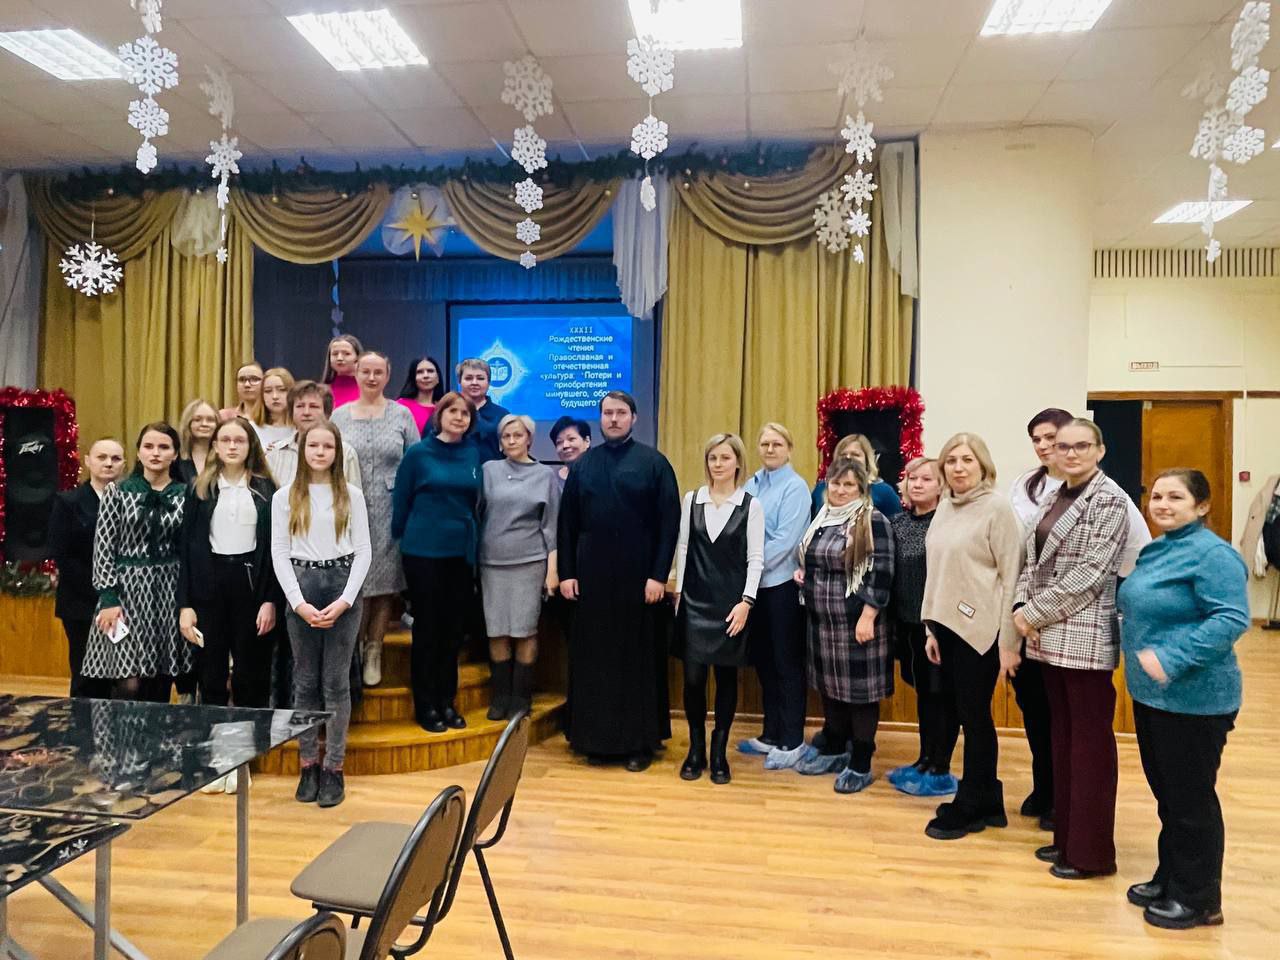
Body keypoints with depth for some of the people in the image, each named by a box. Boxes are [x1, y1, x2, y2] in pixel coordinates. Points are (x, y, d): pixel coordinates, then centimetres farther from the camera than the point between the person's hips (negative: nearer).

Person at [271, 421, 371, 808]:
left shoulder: (351, 495, 4)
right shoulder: (285, 497, 4)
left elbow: (363, 551, 0)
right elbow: (279, 553, 1)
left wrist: (345, 600, -11)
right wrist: (299, 602, -10)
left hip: (342, 587, 0)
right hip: (301, 587, 1)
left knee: (336, 682, 3)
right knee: (305, 681, 8)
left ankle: (334, 768, 12)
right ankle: (308, 765, 19)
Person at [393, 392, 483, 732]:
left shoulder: (474, 454, 4)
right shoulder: (418, 453, -5)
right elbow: (401, 502, 0)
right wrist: (401, 540, 5)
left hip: (462, 552, 3)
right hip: (423, 552, -3)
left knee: (453, 630, 10)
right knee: (427, 629, 5)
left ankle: (447, 701, 23)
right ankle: (425, 705, 17)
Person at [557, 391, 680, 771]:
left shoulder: (654, 463, -1)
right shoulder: (583, 464, 8)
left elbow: (669, 522, -5)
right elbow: (567, 523, 8)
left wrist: (659, 574, -12)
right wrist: (566, 572, 1)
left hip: (638, 574, -3)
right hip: (591, 574, 3)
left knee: (639, 654, 5)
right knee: (593, 655, 8)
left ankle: (640, 740, 16)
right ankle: (596, 737, 20)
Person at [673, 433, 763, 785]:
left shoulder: (751, 505, -2)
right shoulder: (691, 499, 5)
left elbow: (755, 558, -3)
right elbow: (683, 548, 8)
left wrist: (746, 602, -10)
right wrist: (678, 591, 5)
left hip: (731, 603, -1)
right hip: (695, 600, 2)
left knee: (726, 677, 6)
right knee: (693, 677, 1)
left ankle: (719, 752, 20)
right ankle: (696, 749, 19)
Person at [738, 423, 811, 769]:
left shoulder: (795, 486, -9)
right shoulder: (752, 484, 8)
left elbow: (785, 540, -17)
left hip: (782, 583, -6)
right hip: (755, 583, 6)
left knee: (787, 662, 3)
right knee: (762, 659, 14)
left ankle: (792, 741, 15)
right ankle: (771, 734, 27)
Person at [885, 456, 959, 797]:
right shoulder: (899, 521, 8)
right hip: (909, 622, 6)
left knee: (943, 695, 5)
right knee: (923, 692, 17)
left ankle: (941, 771, 16)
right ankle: (925, 760, 29)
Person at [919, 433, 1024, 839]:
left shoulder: (996, 507, -9)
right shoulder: (945, 508, 10)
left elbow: (1011, 577, -11)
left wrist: (1008, 642, -13)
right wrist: (931, 628, 14)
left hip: (980, 629, -6)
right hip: (947, 625, 6)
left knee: (974, 716, 4)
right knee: (963, 714, 11)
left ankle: (969, 808, 18)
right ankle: (986, 800, 27)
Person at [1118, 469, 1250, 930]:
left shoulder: (1212, 554, -18)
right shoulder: (1157, 550, 10)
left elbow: (1231, 618, -27)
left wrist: (1171, 660, -30)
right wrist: (1142, 664, 13)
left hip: (1193, 700, -9)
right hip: (1151, 694, 9)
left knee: (1191, 800, 5)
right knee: (1165, 793, 19)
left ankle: (1199, 899, 21)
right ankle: (1170, 878, 34)